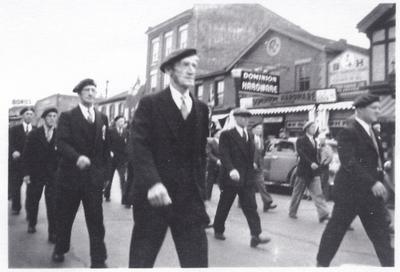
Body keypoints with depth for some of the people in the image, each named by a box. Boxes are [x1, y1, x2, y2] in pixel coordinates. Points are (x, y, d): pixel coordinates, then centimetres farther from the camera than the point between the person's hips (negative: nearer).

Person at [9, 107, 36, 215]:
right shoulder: (14, 129, 6)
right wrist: (13, 151, -22)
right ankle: (15, 207, 23)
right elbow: (10, 144, -3)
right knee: (14, 186, 7)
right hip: (17, 162, 0)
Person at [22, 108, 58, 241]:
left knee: (53, 205, -5)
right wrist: (26, 173, -4)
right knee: (32, 201, 13)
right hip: (35, 174, 1)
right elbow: (26, 154, 1)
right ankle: (31, 224, 37)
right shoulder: (34, 134, 1)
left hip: (53, 175, -1)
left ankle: (53, 233, 3)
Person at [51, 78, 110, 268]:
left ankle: (98, 260, 5)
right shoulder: (67, 116, -2)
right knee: (64, 216, 14)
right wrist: (77, 157, -31)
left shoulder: (102, 118, 9)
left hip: (94, 176, 2)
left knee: (96, 219, -2)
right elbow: (61, 143, -14)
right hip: (70, 174, -1)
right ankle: (60, 249, 37)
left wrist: (104, 171, 6)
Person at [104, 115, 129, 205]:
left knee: (123, 179, -6)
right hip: (112, 157, 0)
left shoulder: (126, 132, 4)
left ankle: (124, 199, -4)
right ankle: (107, 195, 34)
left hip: (122, 158, 0)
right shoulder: (111, 132, 0)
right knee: (109, 178, 14)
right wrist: (110, 151, -15)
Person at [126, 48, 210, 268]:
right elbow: (139, 147, -13)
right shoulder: (150, 104, -2)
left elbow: (200, 153, 15)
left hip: (190, 199, 3)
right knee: (141, 262, 10)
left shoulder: (201, 109, 12)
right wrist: (152, 182, -28)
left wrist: (199, 191, 8)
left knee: (197, 263, 2)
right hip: (153, 197, -3)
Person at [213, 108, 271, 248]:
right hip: (231, 177, -5)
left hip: (247, 179, 5)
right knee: (224, 206, 8)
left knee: (251, 207, -2)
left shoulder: (250, 136, 14)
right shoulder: (227, 135, -7)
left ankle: (256, 235, -5)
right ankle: (218, 230, 26)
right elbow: (224, 155, -17)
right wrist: (231, 169, -30)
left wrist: (252, 164, 8)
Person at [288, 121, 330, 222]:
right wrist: (311, 163, -29)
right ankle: (292, 212, 23)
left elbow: (314, 155, 15)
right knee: (297, 193, 8)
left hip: (314, 171, 6)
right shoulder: (301, 140, -7)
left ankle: (323, 214, -8)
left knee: (318, 193, -4)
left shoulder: (314, 141, 14)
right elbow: (301, 154, -19)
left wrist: (316, 164, 3)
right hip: (304, 171, -5)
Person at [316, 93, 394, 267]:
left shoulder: (371, 131, 13)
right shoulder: (349, 132, -16)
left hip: (371, 190, 8)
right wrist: (372, 182, -32)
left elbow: (375, 158, 18)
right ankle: (322, 262, 22)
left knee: (380, 233, 10)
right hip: (351, 190, -8)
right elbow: (349, 163, -26)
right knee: (336, 228, 6)